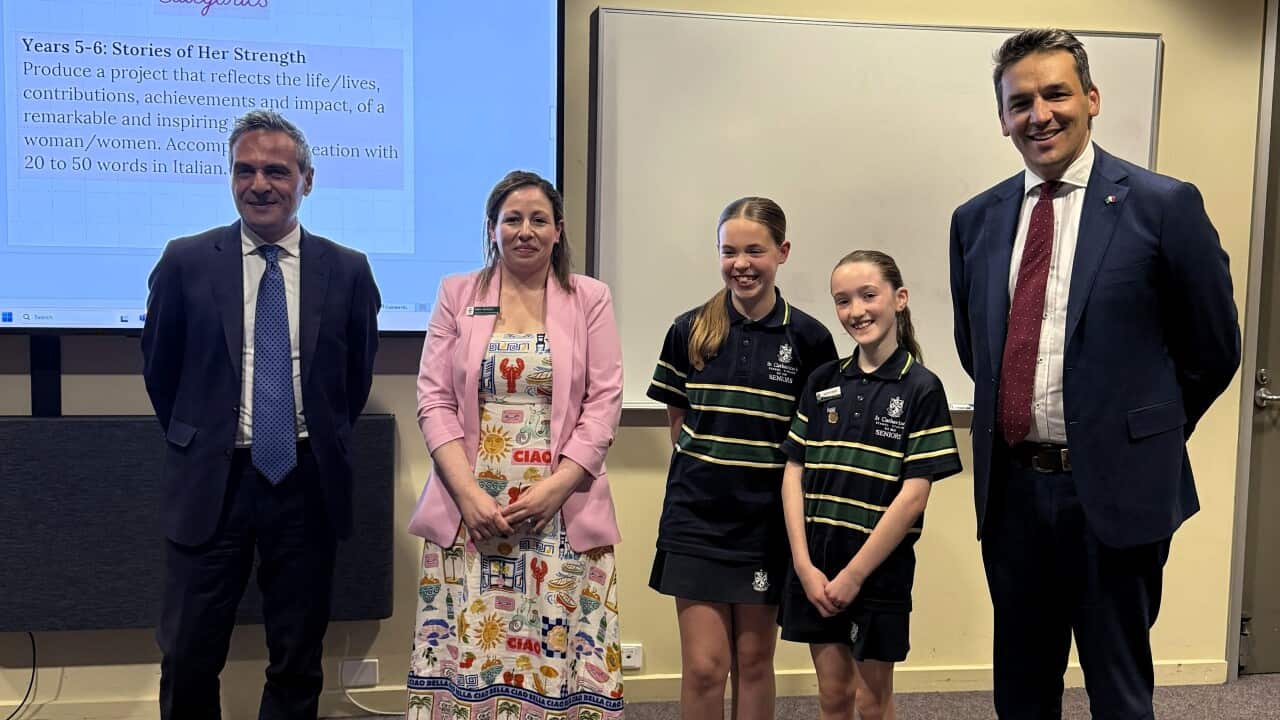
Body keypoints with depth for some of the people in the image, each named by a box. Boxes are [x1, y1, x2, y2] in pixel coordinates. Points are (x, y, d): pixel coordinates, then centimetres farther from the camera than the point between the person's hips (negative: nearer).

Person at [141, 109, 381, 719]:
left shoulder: (347, 270, 0)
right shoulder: (186, 262, -2)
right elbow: (159, 368, 10)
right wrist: (199, 445, 13)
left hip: (307, 483, 1)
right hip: (213, 482, 0)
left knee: (298, 662, 12)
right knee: (188, 660, 7)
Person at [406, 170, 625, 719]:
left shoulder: (589, 299, 7)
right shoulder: (456, 294, 9)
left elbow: (604, 402, 1)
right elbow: (434, 399, 3)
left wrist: (556, 487, -10)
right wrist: (468, 493, -9)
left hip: (563, 513, -1)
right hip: (470, 511, 1)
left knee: (559, 651, -1)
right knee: (466, 647, 1)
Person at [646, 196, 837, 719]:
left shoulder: (808, 339, -4)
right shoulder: (689, 332, -1)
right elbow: (678, 421, 8)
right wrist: (706, 474, 3)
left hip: (768, 521, 0)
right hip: (697, 517, 0)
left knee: (754, 661, 12)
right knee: (704, 666, 1)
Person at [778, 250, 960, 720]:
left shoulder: (921, 389, -7)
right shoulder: (822, 382, 5)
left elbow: (913, 495, -12)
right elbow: (794, 472, 3)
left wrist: (854, 574, -13)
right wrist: (804, 564, -7)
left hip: (879, 566, -3)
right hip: (815, 562, 3)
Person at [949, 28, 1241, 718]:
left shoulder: (1164, 205, -6)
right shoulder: (976, 220, 6)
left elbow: (1214, 349, 1)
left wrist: (1146, 434, 8)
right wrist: (1018, 417, 11)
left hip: (1116, 489, -3)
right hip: (1010, 488, 4)